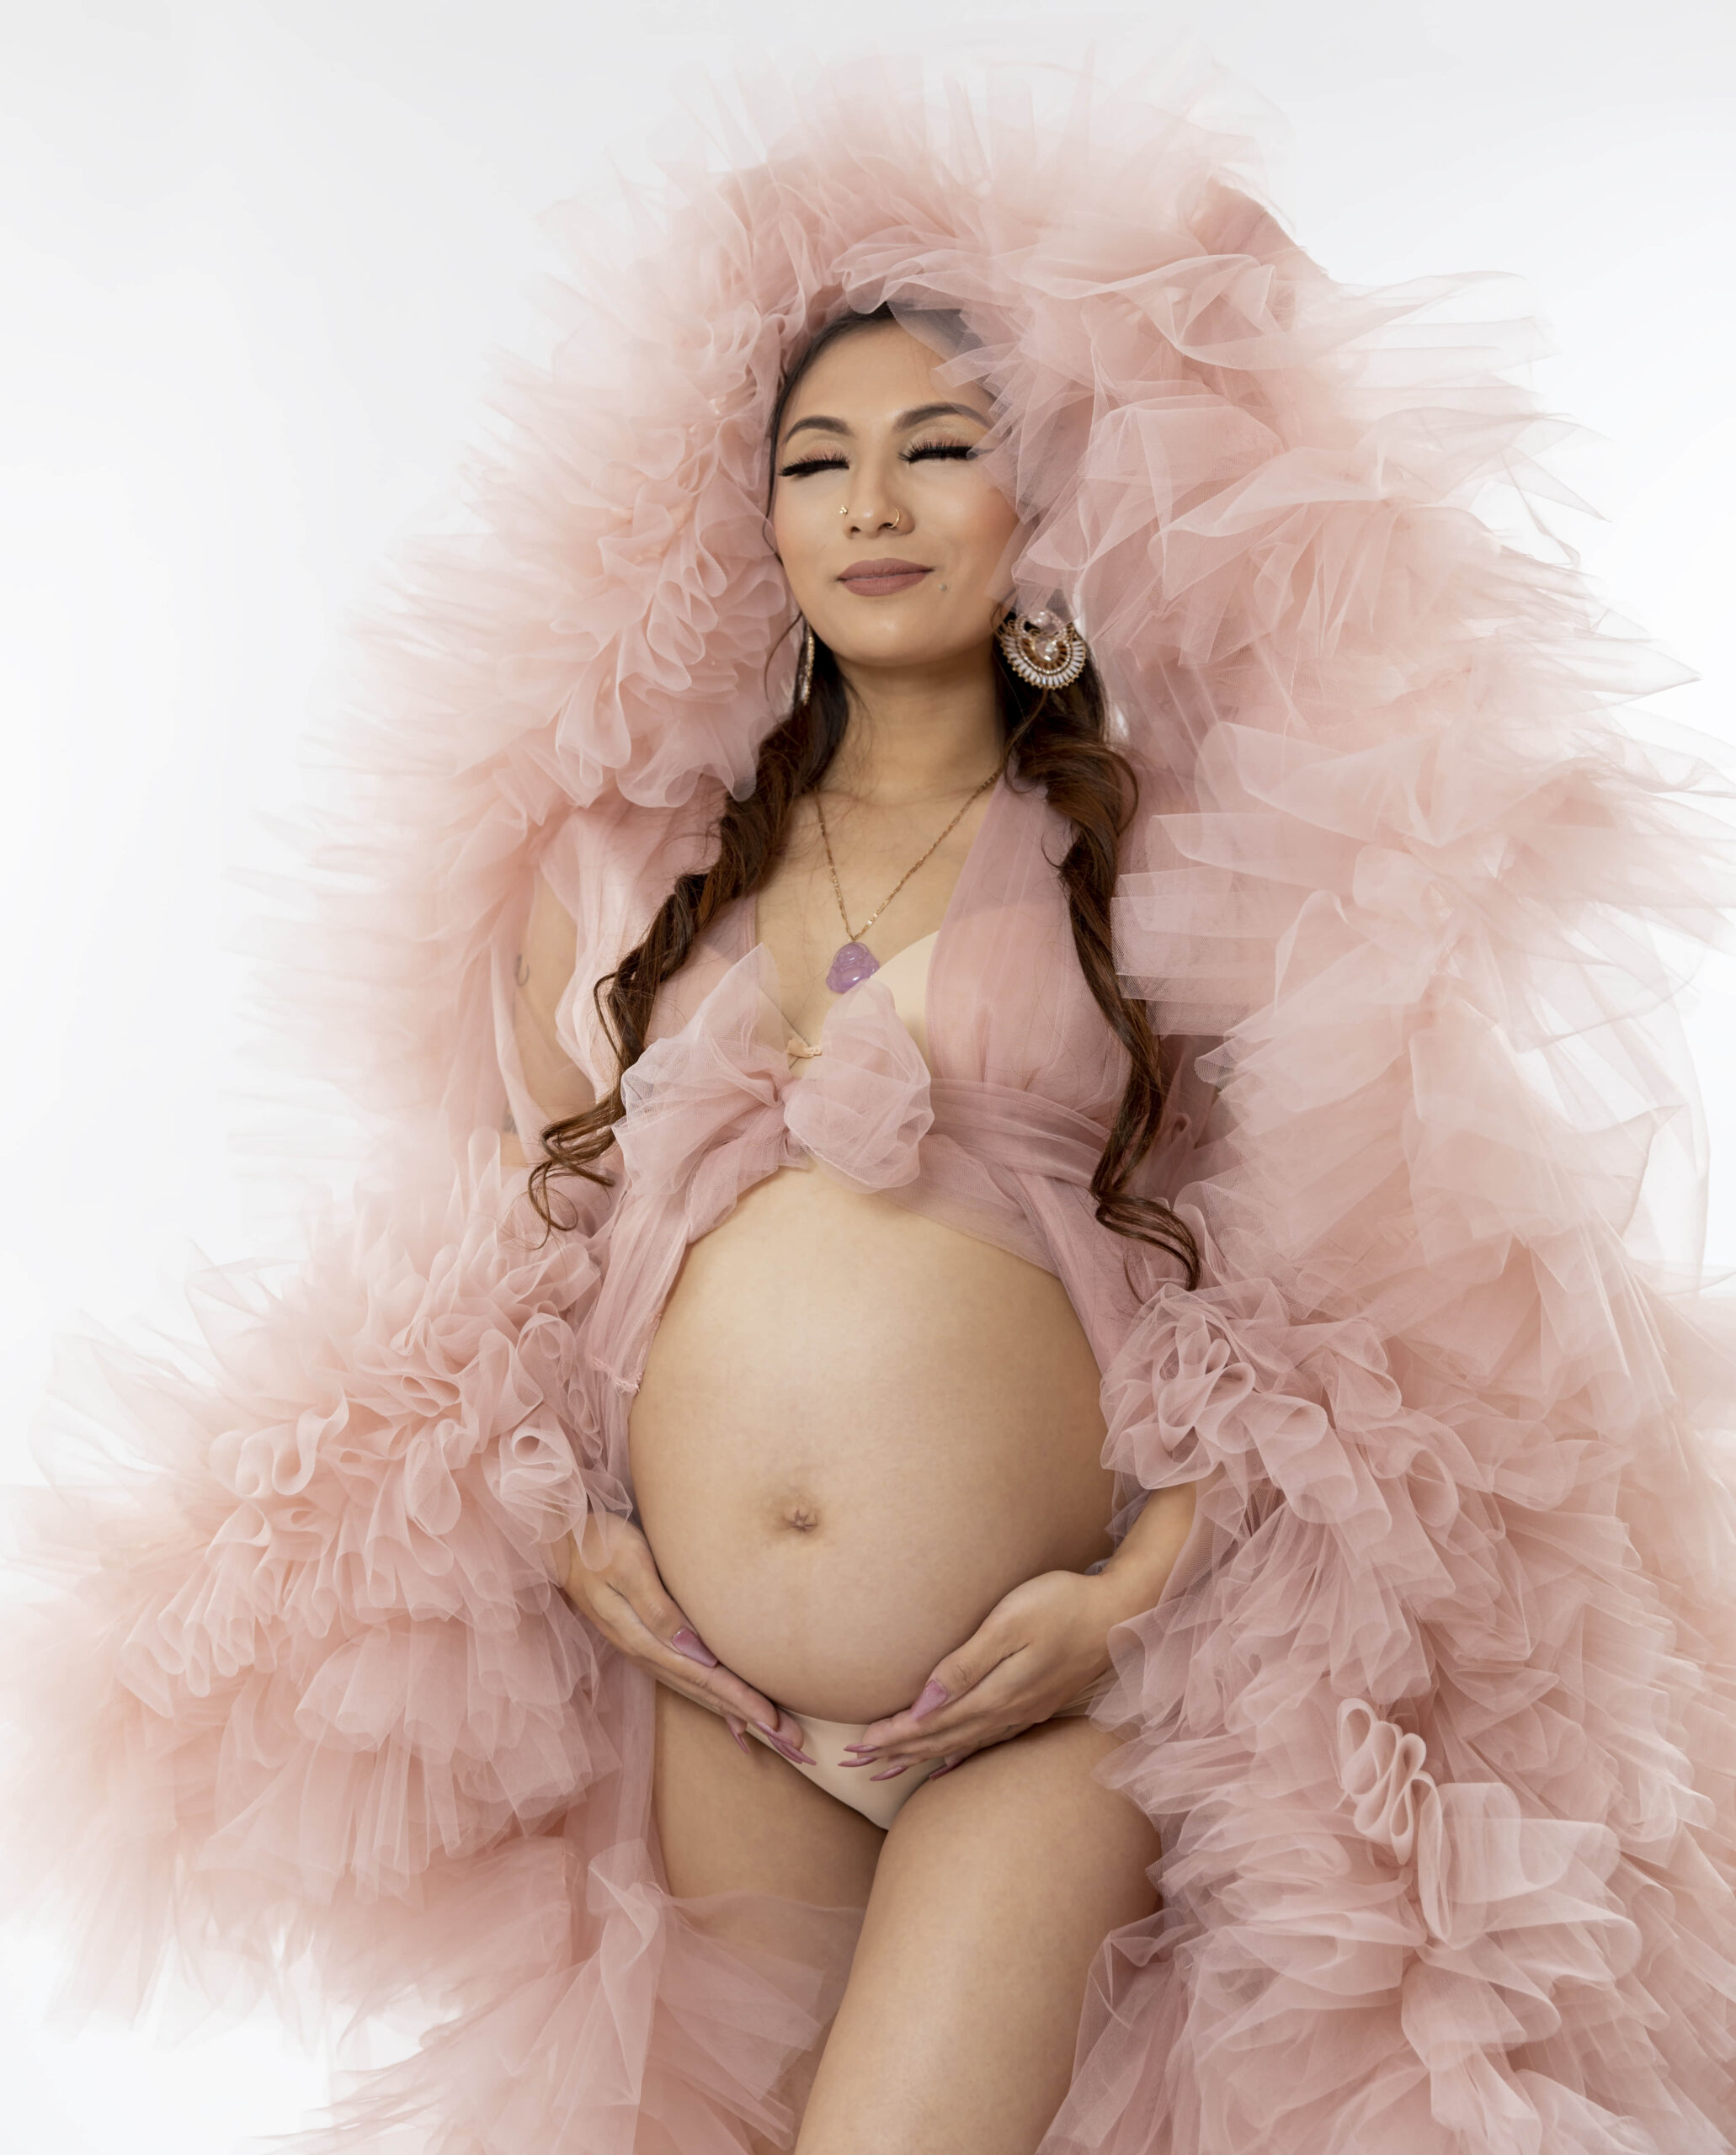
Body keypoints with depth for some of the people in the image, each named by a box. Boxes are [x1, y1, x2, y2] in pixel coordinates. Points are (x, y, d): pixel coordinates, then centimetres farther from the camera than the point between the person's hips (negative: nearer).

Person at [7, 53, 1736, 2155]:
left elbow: (1313, 1261, 0)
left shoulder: (1160, 855, 0)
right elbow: (524, 1231, 13)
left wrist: (1142, 1581, -11)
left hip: (1051, 1703, -3)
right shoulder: (641, 861, 7)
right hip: (713, 1703, 4)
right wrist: (559, 1534, 1)